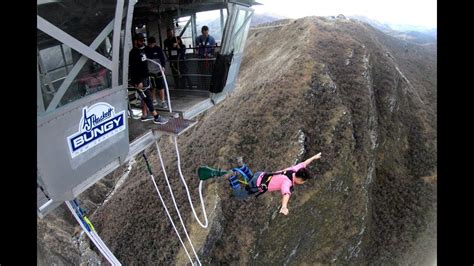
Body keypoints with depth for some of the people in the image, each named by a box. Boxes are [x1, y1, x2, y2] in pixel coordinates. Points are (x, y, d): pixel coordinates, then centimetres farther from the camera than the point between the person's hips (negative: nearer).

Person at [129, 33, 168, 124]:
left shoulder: (141, 51, 13)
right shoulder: (133, 53, -15)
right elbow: (132, 69, -20)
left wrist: (147, 76, 20)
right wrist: (138, 82, -23)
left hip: (145, 78, 9)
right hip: (139, 80, -9)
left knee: (145, 97, 14)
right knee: (147, 97, -8)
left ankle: (144, 115, 24)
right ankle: (156, 117, -7)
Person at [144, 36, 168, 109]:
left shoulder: (158, 49, -2)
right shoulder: (145, 50, 2)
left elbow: (162, 58, -3)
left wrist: (163, 66, -16)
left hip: (158, 70, -2)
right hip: (150, 71, 2)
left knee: (161, 86, -1)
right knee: (152, 87, 10)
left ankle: (163, 102, 5)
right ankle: (154, 100, 24)